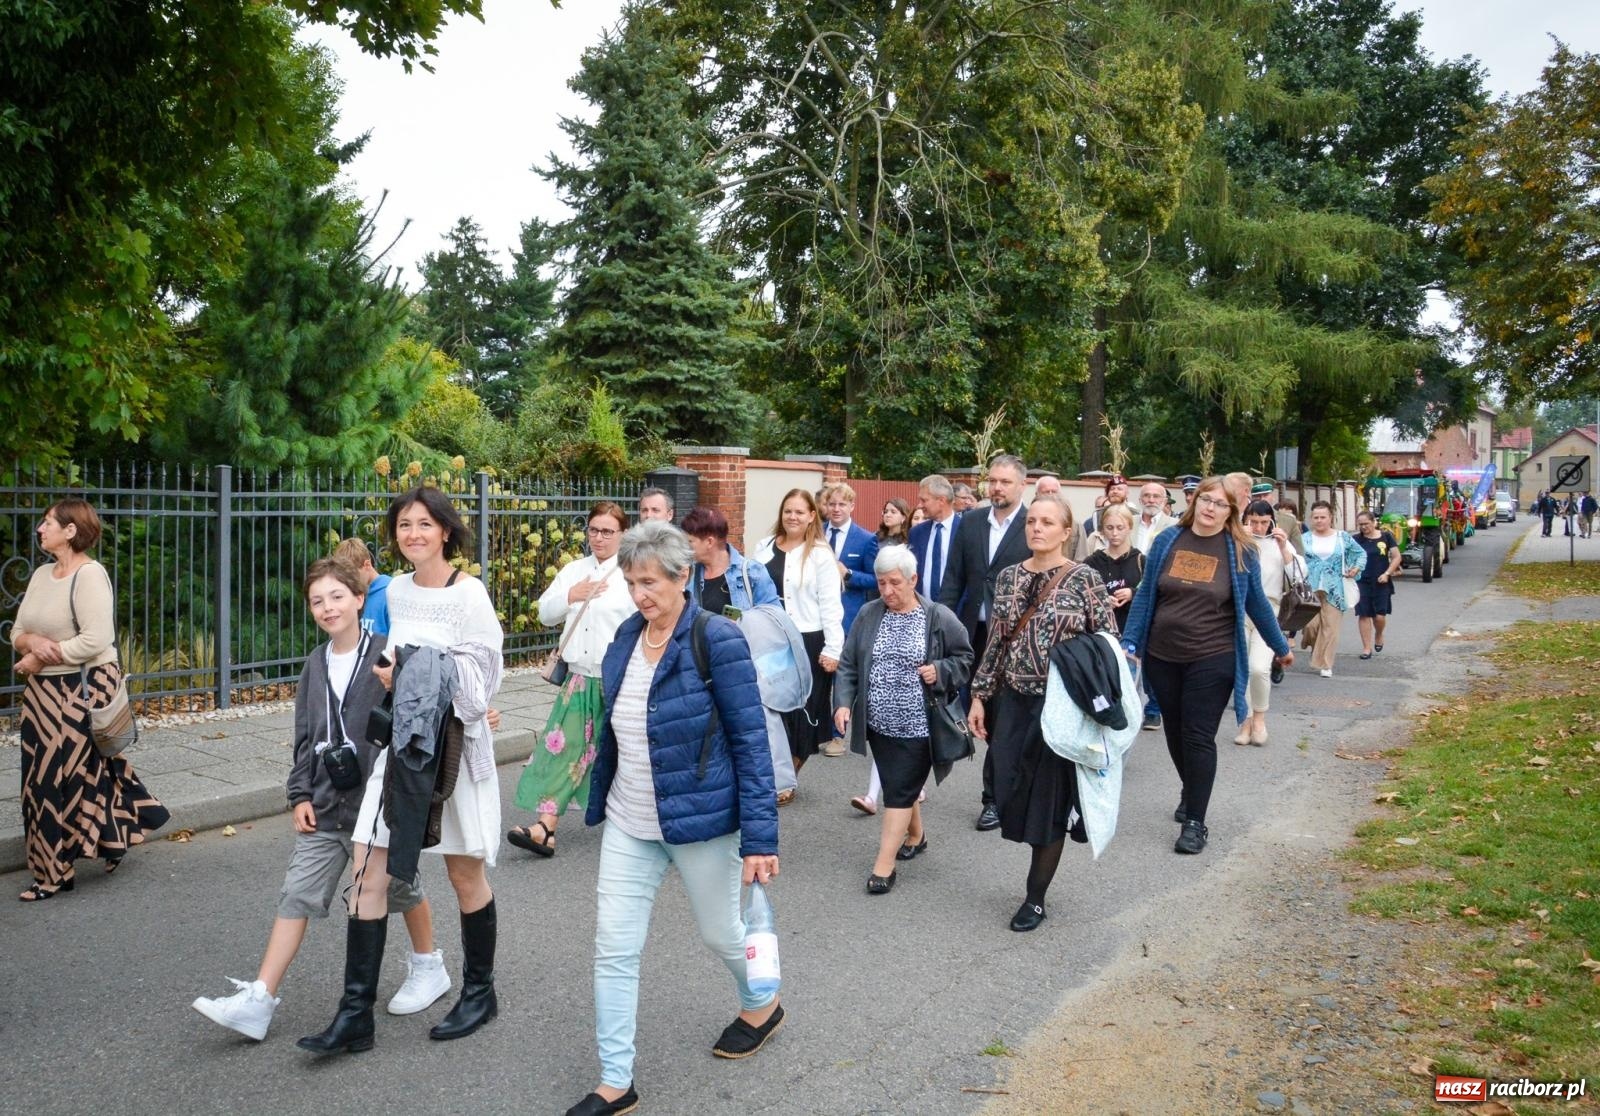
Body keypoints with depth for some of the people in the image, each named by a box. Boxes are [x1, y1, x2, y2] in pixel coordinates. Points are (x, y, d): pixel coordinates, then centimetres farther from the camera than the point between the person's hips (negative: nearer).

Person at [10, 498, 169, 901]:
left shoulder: (90, 574, -15)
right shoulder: (42, 574, 9)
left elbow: (95, 640, -23)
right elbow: (18, 632, 12)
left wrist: (36, 658, -15)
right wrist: (32, 641, -13)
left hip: (83, 690, -8)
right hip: (43, 690, 8)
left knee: (73, 776, 1)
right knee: (42, 779, 14)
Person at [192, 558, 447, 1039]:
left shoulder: (386, 656, -12)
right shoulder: (315, 665, 7)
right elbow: (305, 737, 11)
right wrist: (301, 795, 5)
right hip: (325, 804, 5)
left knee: (399, 887, 12)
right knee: (297, 895, 1)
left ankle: (428, 967, 34)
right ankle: (258, 1001, 5)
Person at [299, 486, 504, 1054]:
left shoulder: (468, 594, -12)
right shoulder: (397, 591, 7)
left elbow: (481, 679, -15)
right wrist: (393, 674, 1)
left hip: (454, 742, -6)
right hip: (401, 742, 6)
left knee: (465, 875, 8)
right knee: (368, 874, 0)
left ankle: (479, 991, 28)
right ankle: (356, 1014, 8)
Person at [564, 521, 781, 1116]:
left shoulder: (718, 640, -17)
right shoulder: (627, 635, 1)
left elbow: (750, 740, -16)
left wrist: (760, 836, -18)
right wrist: (600, 800, 17)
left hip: (699, 821, -5)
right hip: (628, 823, 5)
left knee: (720, 931, 16)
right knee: (613, 949, 4)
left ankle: (761, 1005, 47)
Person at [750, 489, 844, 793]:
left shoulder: (820, 554, -6)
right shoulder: (764, 548, 7)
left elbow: (830, 605, -7)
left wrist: (833, 649, -11)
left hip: (807, 643, -3)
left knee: (799, 711, 5)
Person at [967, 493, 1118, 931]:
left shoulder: (1085, 579, -8)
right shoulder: (1009, 577, 6)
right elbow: (997, 641, 10)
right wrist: (979, 696, 8)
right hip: (1013, 702, 4)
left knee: (1049, 798, 3)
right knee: (1015, 795, 6)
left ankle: (1035, 897, 18)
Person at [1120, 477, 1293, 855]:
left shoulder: (1241, 551, -3)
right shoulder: (1168, 540, 1)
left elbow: (1256, 603, 8)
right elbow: (1145, 594, 6)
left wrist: (1281, 647, 16)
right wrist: (1130, 643, 3)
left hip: (1211, 661, -3)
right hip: (1163, 657, 3)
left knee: (1199, 738, -3)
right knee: (1175, 733, 15)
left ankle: (1195, 822, 6)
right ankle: (1190, 792, 39)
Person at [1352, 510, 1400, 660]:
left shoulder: (1386, 536, 1)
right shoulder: (1356, 539, 1)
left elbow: (1396, 557, 3)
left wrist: (1387, 573, -8)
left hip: (1381, 583, 0)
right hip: (1362, 582, 0)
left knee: (1380, 616, -2)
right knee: (1364, 614, -1)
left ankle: (1378, 635, 31)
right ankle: (1367, 647, 8)